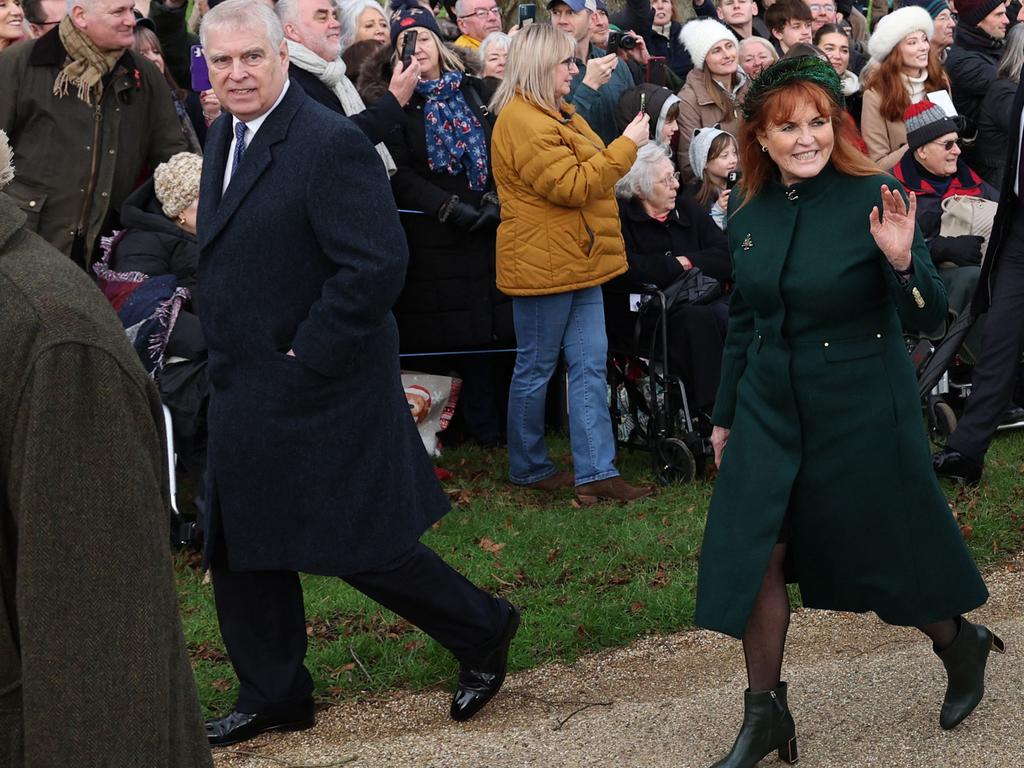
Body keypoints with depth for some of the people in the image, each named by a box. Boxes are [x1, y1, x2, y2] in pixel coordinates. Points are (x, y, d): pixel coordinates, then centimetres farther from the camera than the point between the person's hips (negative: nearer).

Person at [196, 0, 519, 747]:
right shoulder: (225, 137, 9)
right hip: (244, 392, 9)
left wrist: (307, 357, -20)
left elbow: (376, 267, -25)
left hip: (319, 392, -9)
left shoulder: (331, 145, -20)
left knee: (362, 546, 1)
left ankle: (483, 631, 23)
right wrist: (225, 347, 10)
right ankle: (273, 696, 29)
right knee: (240, 552, 14)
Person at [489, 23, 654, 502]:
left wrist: (624, 150, 13)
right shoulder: (522, 121, -18)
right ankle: (528, 468, 19)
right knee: (536, 369, 4)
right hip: (543, 265, -10)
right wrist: (627, 145, -18)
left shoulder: (555, 114, 16)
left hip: (578, 262, 10)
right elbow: (571, 185, -22)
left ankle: (596, 473, 5)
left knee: (590, 365, 5)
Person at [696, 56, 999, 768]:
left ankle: (960, 642, 40)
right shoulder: (749, 212, 0)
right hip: (771, 408, 4)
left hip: (862, 410, -4)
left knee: (884, 547, 10)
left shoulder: (873, 198, -14)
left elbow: (928, 316, -14)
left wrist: (901, 261, -34)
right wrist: (725, 414, 18)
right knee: (757, 554, 0)